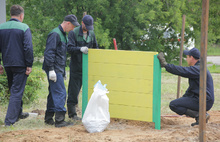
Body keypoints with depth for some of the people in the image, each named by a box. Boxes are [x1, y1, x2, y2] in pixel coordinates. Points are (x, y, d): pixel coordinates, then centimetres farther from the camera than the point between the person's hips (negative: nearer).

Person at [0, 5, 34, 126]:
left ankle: (18, 113, 36)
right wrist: (29, 65, -9)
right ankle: (10, 120, -7)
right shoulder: (24, 28, -11)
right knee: (17, 91, -2)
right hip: (20, 64, -5)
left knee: (13, 90, 21)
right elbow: (28, 48, -15)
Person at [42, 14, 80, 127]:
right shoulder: (55, 34, -14)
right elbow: (49, 53, -20)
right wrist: (51, 70, -23)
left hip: (58, 70, 10)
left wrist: (63, 71, 25)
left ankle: (48, 118, 20)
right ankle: (59, 120, -13)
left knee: (54, 94, 14)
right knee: (60, 94, -12)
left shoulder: (62, 34, 19)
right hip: (54, 70, -10)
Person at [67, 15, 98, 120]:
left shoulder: (91, 34, 12)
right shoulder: (73, 33, -7)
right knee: (74, 90, -3)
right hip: (76, 67, -5)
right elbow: (69, 48, -16)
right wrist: (80, 49, -32)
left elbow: (95, 48, 21)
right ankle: (72, 113, 4)